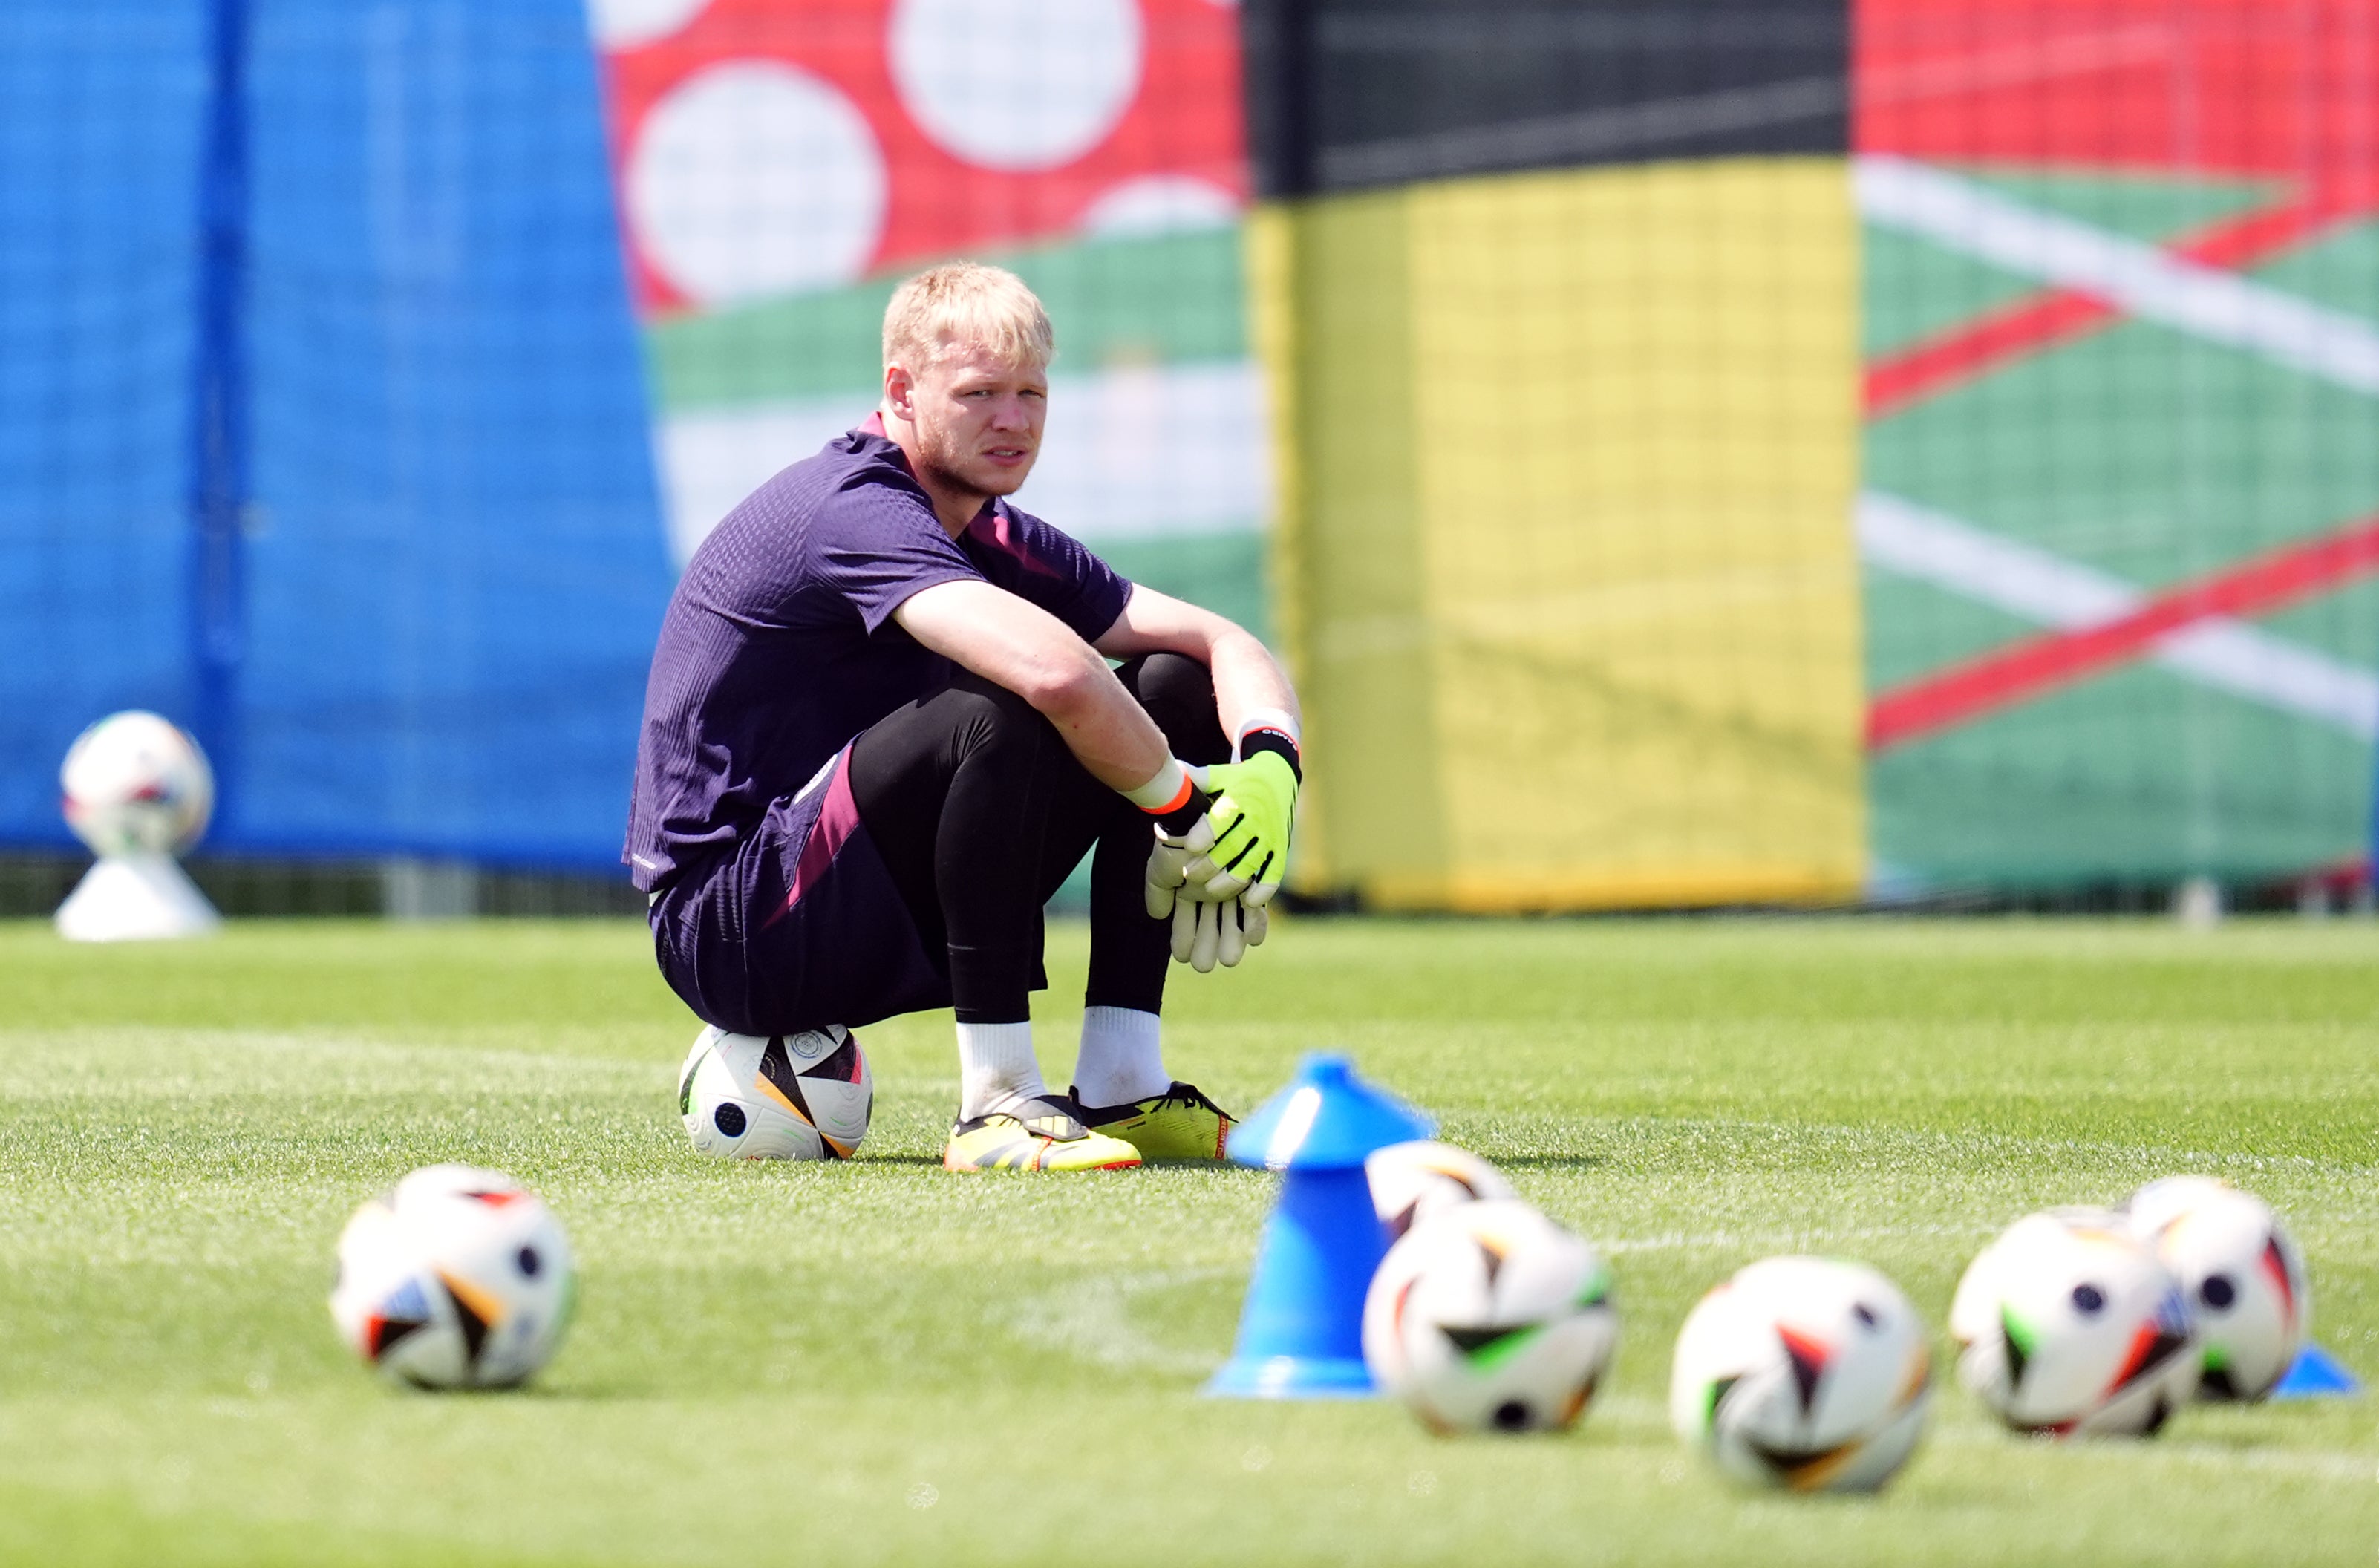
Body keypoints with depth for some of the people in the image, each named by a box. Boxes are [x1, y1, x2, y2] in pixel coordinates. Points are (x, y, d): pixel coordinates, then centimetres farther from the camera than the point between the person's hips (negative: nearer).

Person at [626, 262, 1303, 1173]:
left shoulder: (999, 540, 10)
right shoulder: (855, 509, -19)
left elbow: (1227, 650, 4)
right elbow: (1055, 672, -35)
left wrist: (1269, 770, -17)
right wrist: (1185, 809, -21)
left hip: (886, 920, 9)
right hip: (724, 930, -9)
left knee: (1172, 687, 2)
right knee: (998, 715, -33)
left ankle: (1119, 1087, -3)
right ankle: (997, 1106, -26)